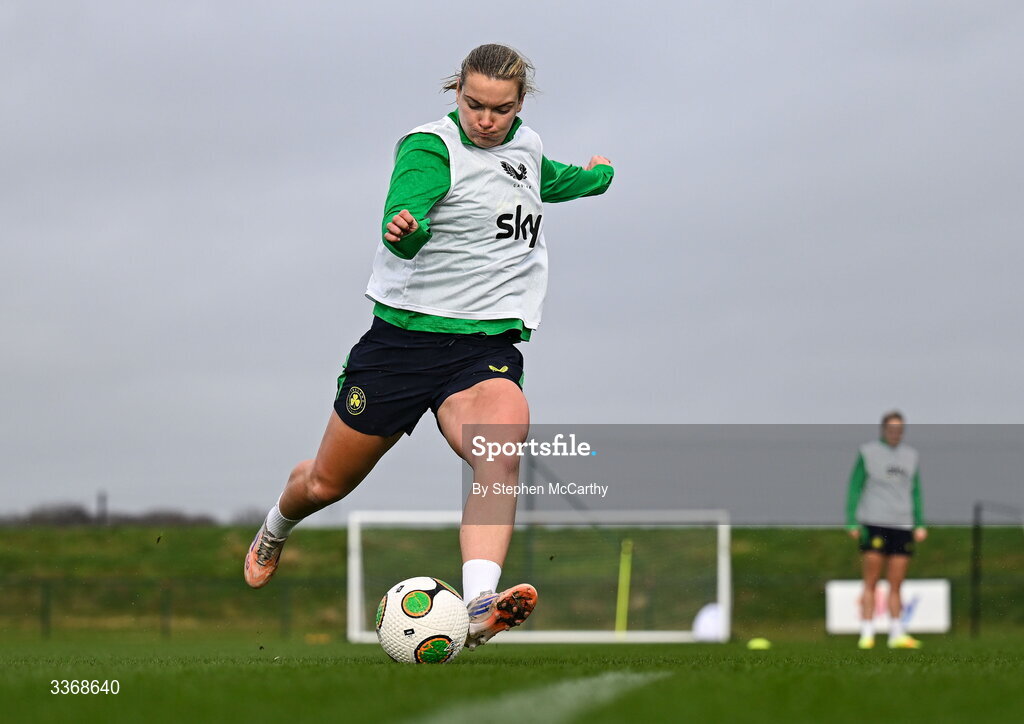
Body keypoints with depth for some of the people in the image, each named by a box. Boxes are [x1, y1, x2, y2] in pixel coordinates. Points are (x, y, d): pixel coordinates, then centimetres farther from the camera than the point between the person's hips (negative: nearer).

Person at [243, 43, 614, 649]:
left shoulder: (526, 145, 12)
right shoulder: (431, 147, -9)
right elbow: (401, 224, -28)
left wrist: (595, 176, 54)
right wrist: (404, 228, -50)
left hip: (488, 346, 3)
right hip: (406, 333, -3)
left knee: (503, 452, -31)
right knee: (327, 484, 10)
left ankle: (479, 607, -48)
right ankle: (276, 531, 48)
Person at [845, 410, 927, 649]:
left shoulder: (910, 455, 15)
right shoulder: (868, 453, 2)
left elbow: (915, 492, 20)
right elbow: (854, 488, 2)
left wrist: (920, 524, 14)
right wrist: (852, 523, -5)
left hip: (902, 526, 4)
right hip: (874, 524, -4)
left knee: (896, 585, 2)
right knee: (870, 583, -5)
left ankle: (897, 634, 4)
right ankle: (867, 635, -4)